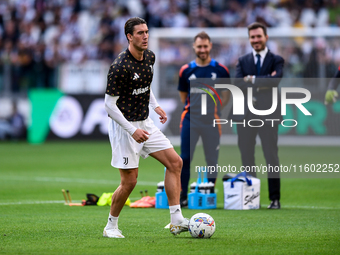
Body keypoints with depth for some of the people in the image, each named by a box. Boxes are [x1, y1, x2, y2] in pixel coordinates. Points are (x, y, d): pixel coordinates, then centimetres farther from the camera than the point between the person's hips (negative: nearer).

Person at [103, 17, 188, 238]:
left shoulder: (150, 57, 3)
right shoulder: (120, 66, -22)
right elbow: (109, 104, -20)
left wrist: (155, 105, 12)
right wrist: (132, 130, -25)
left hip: (144, 123, 8)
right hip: (124, 126, -8)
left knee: (175, 162, -1)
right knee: (129, 181, -6)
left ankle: (176, 221, -1)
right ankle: (111, 226, 14)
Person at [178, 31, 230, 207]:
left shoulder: (221, 70, 3)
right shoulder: (186, 71, 5)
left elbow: (226, 94, 13)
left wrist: (215, 108, 5)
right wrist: (193, 109, 8)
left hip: (212, 122, -1)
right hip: (190, 120, 1)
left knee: (212, 161, 2)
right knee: (185, 158, -4)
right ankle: (182, 195, 2)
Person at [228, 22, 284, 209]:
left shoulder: (276, 60, 6)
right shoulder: (243, 61, 13)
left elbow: (275, 80, -13)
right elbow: (238, 83, -4)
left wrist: (252, 80, -9)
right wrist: (263, 82, -12)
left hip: (268, 114, -3)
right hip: (245, 115, 3)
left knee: (271, 157, -3)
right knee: (247, 158, 3)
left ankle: (275, 199, 0)